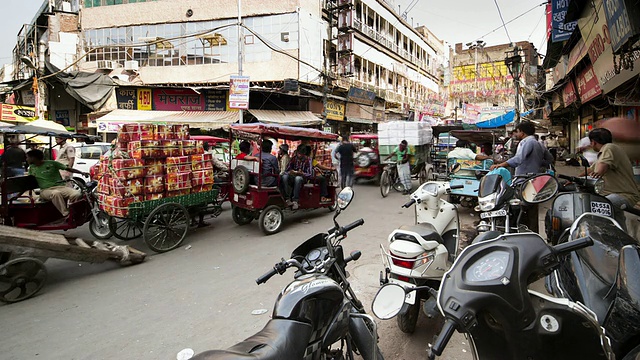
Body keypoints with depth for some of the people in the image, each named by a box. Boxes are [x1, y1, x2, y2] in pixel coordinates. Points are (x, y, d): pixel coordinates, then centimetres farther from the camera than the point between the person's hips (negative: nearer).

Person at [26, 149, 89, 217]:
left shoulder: (51, 163, 4)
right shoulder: (31, 168, 16)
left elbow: (68, 168, 2)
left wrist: (82, 173, -10)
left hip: (60, 187, 0)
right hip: (45, 190, 1)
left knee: (77, 194, -32)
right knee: (56, 194, -40)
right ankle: (67, 215, -41)